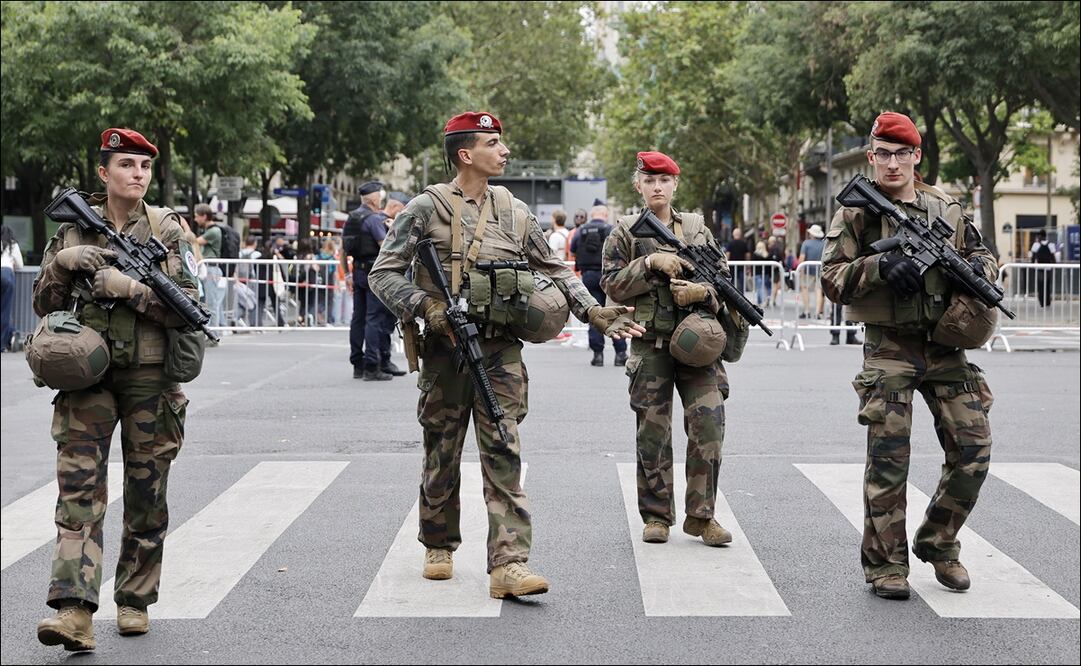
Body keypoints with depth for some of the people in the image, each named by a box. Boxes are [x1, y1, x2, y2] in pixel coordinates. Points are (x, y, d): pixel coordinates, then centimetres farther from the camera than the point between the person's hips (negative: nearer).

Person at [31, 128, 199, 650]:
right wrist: (63, 264, -9)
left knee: (146, 494, 7)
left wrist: (127, 288, -18)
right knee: (79, 488, -10)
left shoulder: (165, 228, 2)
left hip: (149, 377, 0)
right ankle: (74, 611, -16)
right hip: (87, 374, 1)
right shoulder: (74, 227, 7)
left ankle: (135, 601, 21)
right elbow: (43, 304, 10)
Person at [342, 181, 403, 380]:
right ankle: (371, 367, -10)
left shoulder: (351, 218, 14)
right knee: (375, 318, -7)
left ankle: (357, 365, 15)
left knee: (358, 317, 10)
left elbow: (343, 250, 17)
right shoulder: (374, 219, -12)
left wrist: (347, 274, 21)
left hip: (358, 271, 9)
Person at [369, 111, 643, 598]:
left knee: (504, 456, -7)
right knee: (441, 456, 9)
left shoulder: (513, 211, 12)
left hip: (501, 351, 2)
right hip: (446, 349, -2)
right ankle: (439, 548, 28)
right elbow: (384, 273, -4)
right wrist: (426, 307, -18)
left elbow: (553, 270, 19)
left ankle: (508, 564, -12)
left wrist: (594, 311, 7)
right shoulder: (427, 209, -2)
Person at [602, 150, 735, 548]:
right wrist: (650, 262, -13)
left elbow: (724, 277, 14)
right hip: (650, 342, -1)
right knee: (652, 430, 2)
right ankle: (656, 516, 13)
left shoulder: (698, 228, 13)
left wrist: (703, 291, -7)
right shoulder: (626, 232, 6)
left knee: (709, 421, -9)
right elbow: (612, 285, -1)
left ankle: (700, 515, 1)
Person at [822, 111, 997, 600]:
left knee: (973, 450, 1)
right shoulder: (856, 214, 0)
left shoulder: (947, 210, 10)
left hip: (945, 348, 4)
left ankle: (938, 543, 19)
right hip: (889, 352, -4)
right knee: (888, 459, -4)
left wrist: (979, 267, -4)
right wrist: (879, 265, -21)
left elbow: (982, 255, 20)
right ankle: (886, 564, 6)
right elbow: (832, 280, -5)